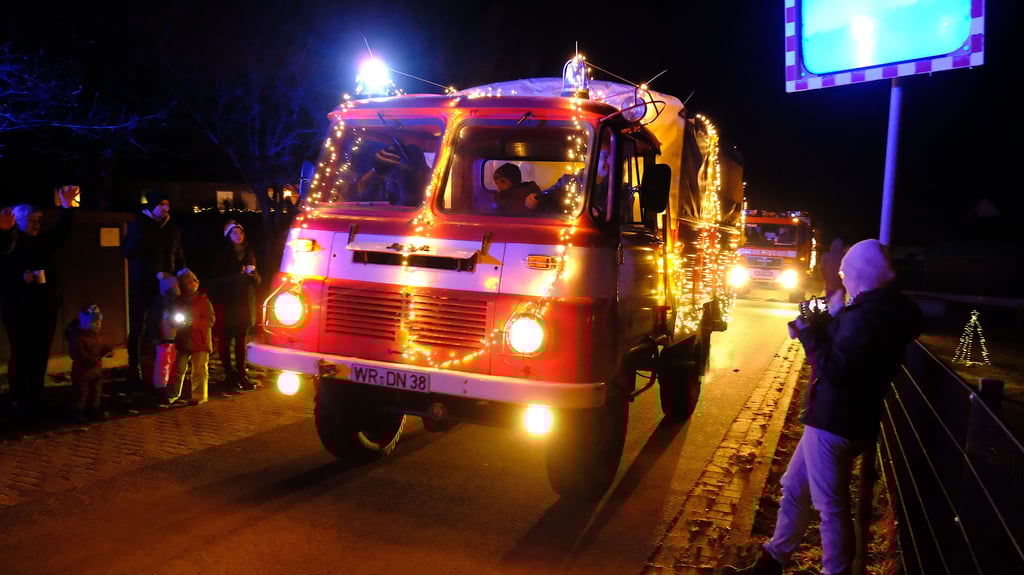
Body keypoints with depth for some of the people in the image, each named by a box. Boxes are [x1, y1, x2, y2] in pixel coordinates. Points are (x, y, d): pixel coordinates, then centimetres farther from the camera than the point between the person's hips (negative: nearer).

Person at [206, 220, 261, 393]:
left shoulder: (249, 253, 13)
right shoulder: (221, 254, -1)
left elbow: (257, 281, 14)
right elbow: (217, 279, -10)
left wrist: (253, 274, -8)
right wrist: (238, 275, -20)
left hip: (245, 302, 4)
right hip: (226, 302, -4)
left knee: (241, 339, 5)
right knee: (225, 340, -5)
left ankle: (241, 374, 10)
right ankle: (229, 377, 0)